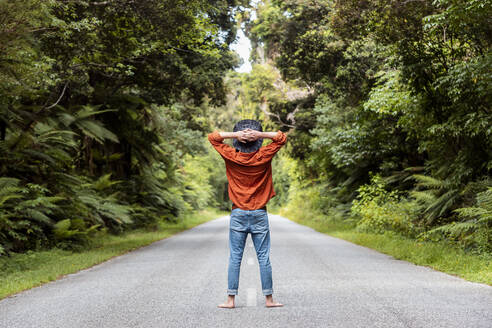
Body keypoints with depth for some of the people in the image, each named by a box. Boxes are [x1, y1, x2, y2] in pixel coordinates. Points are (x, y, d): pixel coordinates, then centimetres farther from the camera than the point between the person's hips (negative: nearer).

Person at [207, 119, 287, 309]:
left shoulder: (232, 157, -5)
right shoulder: (263, 156, -6)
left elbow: (212, 137, 6)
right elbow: (282, 138, 4)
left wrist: (234, 134, -9)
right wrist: (261, 134, -10)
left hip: (238, 214, 0)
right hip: (259, 215, 0)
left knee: (234, 258, 3)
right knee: (264, 258, 4)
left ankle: (231, 299, 4)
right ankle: (268, 299, 9)